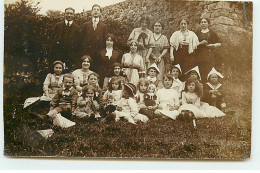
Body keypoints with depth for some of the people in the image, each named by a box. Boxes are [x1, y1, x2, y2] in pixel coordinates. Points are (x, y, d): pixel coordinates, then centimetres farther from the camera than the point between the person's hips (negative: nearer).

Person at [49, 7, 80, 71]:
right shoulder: (58, 25, 11)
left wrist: (76, 58, -3)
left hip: (71, 55, -1)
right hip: (58, 53, 1)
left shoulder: (76, 28, 7)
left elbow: (78, 43, 3)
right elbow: (52, 39, 7)